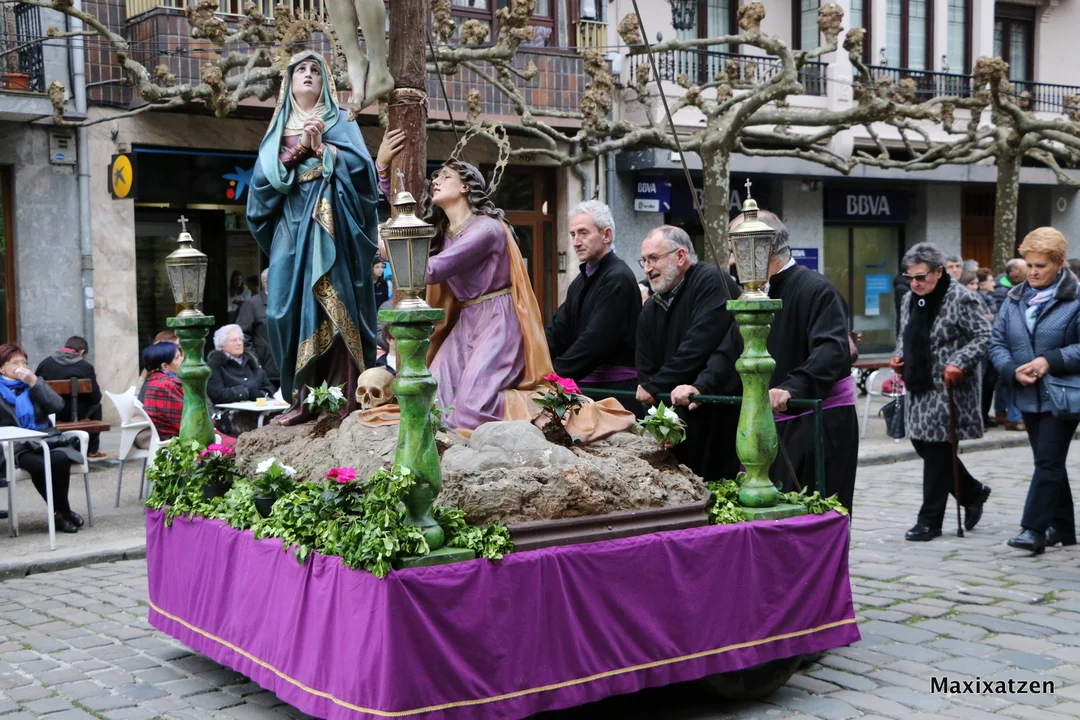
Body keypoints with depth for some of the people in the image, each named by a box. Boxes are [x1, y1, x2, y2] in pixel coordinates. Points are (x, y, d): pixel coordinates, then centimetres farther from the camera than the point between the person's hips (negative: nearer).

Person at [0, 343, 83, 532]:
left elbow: (57, 406, 2)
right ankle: (64, 512, -17)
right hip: (17, 447, -3)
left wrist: (34, 382, -5)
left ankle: (59, 513, -15)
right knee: (40, 465, -33)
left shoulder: (35, 382, 19)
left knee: (60, 459, -31)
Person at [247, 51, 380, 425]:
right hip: (292, 227, 3)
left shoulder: (340, 122, 12)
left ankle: (342, 399, -13)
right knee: (292, 308, -5)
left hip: (330, 224, -3)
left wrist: (321, 146, -9)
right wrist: (300, 147, -6)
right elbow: (263, 176, 5)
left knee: (333, 305, -12)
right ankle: (303, 400, -3)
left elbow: (360, 165, -3)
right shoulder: (279, 129, 20)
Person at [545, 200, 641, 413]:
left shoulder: (618, 279, -13)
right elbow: (558, 332, 9)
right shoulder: (581, 281, 18)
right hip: (586, 386, 8)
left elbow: (595, 341, -20)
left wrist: (553, 374, -19)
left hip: (615, 389, -8)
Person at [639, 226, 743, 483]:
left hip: (721, 415, -7)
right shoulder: (651, 309, 13)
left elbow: (699, 347, -19)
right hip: (678, 417, 7)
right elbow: (646, 370, 12)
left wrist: (654, 387, -11)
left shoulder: (711, 282, -11)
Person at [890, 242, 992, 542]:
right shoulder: (910, 299, 11)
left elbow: (985, 337, -13)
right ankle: (973, 492, 33)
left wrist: (959, 363, -24)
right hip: (919, 388, 8)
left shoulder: (961, 299, -13)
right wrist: (899, 356, 5)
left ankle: (930, 521, 6)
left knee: (937, 452, -3)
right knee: (922, 444, 12)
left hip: (948, 389, -8)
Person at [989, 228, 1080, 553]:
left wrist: (1051, 361, -23)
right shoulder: (1015, 298, 8)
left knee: (1048, 461, -8)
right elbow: (997, 342, 6)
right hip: (1029, 396, 6)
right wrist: (1013, 370, -11)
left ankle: (1033, 529, -6)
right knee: (1049, 462, 14)